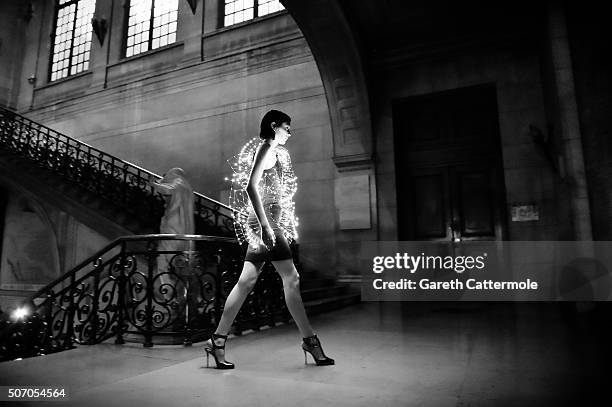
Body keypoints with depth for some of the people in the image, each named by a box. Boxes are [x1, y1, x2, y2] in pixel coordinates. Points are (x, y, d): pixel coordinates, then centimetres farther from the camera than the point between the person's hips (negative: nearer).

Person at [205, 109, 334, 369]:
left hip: (269, 222, 10)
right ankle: (310, 341, 5)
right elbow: (252, 186, -18)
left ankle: (218, 340, 14)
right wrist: (265, 225, -23)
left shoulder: (274, 151, 23)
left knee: (245, 283, 8)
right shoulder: (267, 148, -5)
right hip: (267, 221, -10)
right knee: (291, 279, -5)